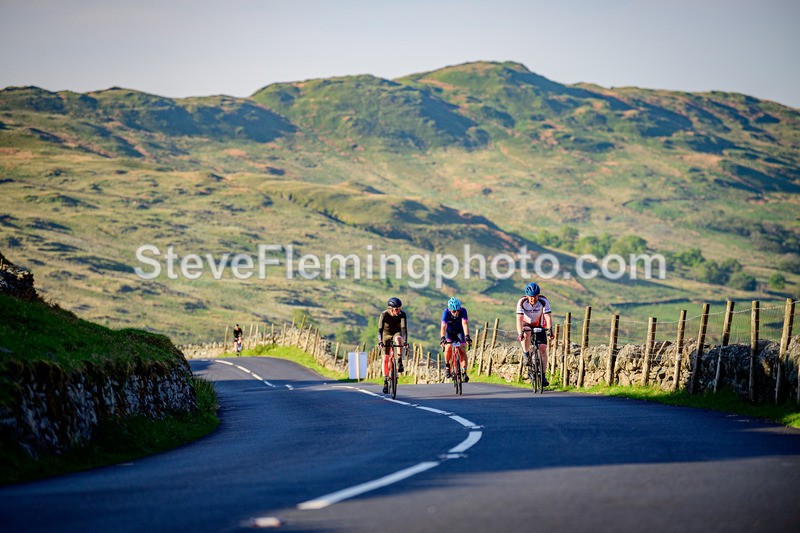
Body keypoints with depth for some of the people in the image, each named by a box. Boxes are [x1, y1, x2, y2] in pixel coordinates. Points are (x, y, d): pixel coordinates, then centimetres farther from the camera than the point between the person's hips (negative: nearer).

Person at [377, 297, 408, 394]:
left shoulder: (402, 314, -25)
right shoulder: (384, 314, -27)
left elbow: (404, 328, -33)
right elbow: (380, 329, -33)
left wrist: (405, 341, -48)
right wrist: (380, 341, -49)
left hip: (396, 333, 0)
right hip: (386, 335, 0)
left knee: (398, 339, -38)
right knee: (385, 358, -6)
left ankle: (400, 362, -29)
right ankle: (385, 382, 3)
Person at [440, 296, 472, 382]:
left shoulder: (463, 311, -29)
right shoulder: (446, 312, -30)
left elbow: (465, 324, -38)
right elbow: (443, 326, -37)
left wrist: (467, 336, -52)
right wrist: (442, 338, -52)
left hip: (459, 331, 1)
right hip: (449, 331, -1)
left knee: (462, 349, -16)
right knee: (448, 347, -25)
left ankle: (464, 372, -14)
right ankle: (447, 367, -3)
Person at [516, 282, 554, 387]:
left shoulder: (543, 301, -24)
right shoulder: (522, 302, -25)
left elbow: (548, 316, -30)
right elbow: (519, 318, -33)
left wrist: (550, 329, -47)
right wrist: (520, 333, -47)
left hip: (539, 326, 1)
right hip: (526, 324, -1)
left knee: (543, 348, -13)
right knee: (526, 335, -37)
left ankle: (542, 375, -4)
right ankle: (526, 355, -12)